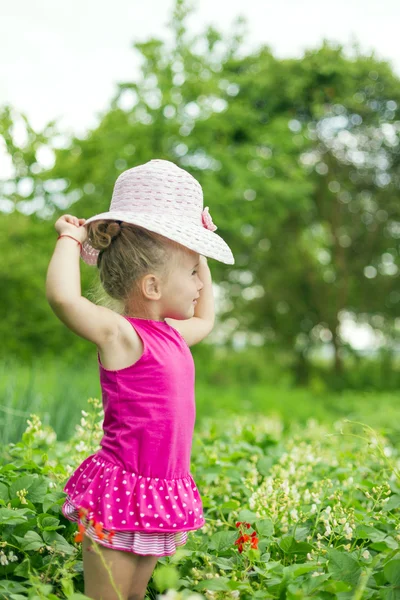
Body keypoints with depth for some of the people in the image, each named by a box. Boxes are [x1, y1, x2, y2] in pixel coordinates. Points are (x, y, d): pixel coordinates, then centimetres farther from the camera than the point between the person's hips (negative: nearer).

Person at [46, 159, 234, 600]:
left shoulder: (171, 333, 9)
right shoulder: (120, 335, -17)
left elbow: (205, 319, 33)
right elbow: (63, 297, -35)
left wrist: (197, 257, 25)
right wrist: (70, 239, -18)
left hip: (159, 495, 8)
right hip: (120, 494, -8)